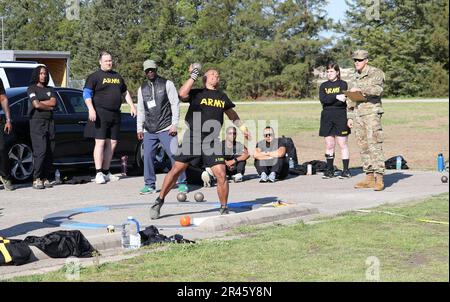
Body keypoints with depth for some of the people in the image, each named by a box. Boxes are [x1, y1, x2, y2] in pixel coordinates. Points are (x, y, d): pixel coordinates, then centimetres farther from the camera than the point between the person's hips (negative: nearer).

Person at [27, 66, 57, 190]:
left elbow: (53, 102, 0)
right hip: (37, 122, -5)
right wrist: (49, 107, 1)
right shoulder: (32, 88, 4)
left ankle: (45, 178, 3)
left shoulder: (50, 89, 18)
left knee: (50, 151, -1)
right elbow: (36, 104, -10)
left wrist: (40, 103, -5)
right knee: (40, 150, -15)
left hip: (49, 122, 5)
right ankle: (36, 179, -14)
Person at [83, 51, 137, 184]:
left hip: (115, 114, 7)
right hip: (100, 113, -7)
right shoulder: (95, 76, -1)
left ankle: (106, 172, 17)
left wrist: (132, 106, 19)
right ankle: (99, 173, -9)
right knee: (100, 142, -9)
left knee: (112, 143, 8)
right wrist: (91, 109, -22)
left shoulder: (117, 77, 19)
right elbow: (86, 93, -9)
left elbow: (125, 92, 30)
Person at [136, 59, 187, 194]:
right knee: (147, 157, 0)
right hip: (149, 131, 4)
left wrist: (174, 124, -10)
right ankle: (149, 185, 9)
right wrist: (139, 128, 12)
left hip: (166, 129, -4)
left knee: (174, 155, -9)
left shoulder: (167, 84, 2)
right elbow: (140, 110, 19)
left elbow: (175, 104, -3)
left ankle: (182, 183, 0)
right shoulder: (142, 89, 14)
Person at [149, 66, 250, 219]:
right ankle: (159, 201, 13)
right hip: (192, 138, -3)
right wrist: (193, 76, -14)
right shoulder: (196, 93, 3)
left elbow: (231, 113, 33)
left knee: (221, 174, -8)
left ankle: (224, 209, 8)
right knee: (176, 170, -1)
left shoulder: (222, 97, 17)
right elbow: (182, 94, -18)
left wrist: (242, 127, 31)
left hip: (212, 142, 3)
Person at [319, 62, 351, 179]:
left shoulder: (343, 84, 3)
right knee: (329, 145, 5)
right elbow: (322, 99, -6)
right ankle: (329, 170, 12)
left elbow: (343, 100, -11)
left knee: (343, 144, -2)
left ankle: (346, 170, 1)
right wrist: (336, 97, -18)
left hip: (341, 117, -3)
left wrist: (329, 99, -11)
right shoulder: (323, 85, 13)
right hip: (327, 118, 3)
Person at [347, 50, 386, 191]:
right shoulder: (354, 77, 18)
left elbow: (378, 89, -20)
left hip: (372, 113, -7)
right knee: (364, 147, 6)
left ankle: (379, 179, -15)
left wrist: (360, 89, -25)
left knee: (375, 145, -13)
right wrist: (350, 117, 18)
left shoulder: (376, 73, -2)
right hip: (358, 115, 7)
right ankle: (369, 177, 9)